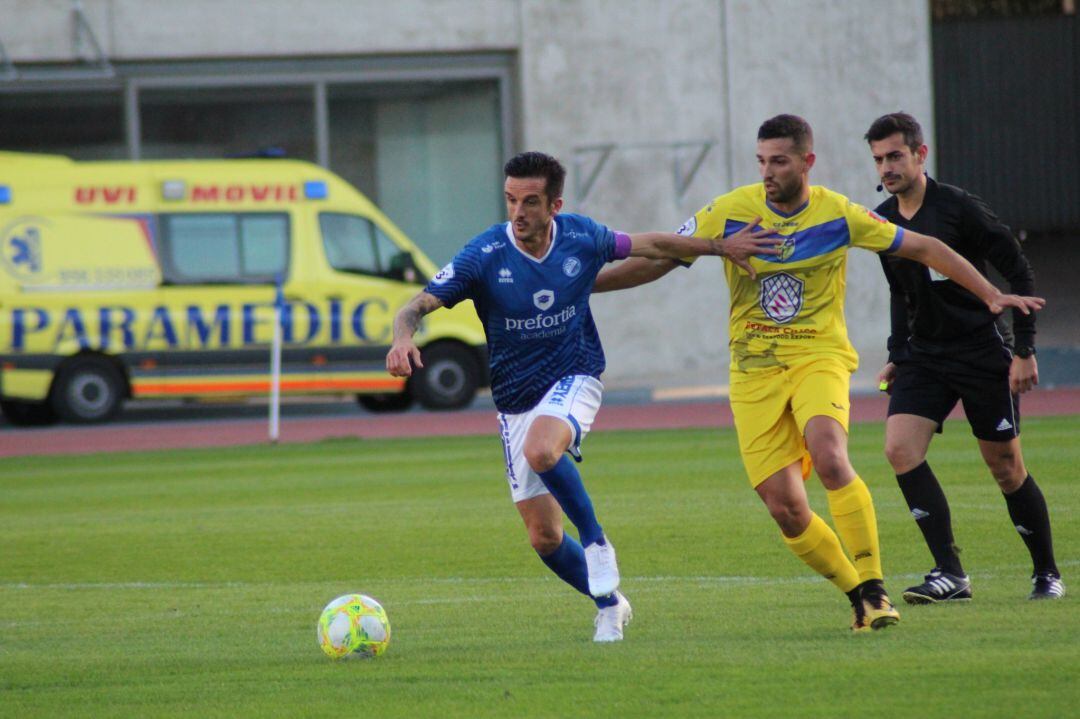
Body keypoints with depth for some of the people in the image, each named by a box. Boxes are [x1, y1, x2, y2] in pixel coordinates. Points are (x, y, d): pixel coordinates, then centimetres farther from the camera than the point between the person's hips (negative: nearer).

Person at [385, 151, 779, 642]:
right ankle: (609, 605, 26)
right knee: (543, 536, 1)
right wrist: (403, 339, -42)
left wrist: (720, 247, 16)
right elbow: (419, 305, -19)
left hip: (574, 379, -2)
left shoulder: (581, 238, -10)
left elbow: (648, 246, 9)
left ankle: (596, 541, -15)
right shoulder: (485, 256, -16)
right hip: (515, 399, 2)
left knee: (541, 450, -36)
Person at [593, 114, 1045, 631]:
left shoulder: (839, 215, -4)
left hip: (819, 357, -2)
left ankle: (874, 589, -23)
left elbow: (923, 248, 6)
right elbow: (659, 260, 5)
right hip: (754, 370, 2)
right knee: (784, 507, -8)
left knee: (829, 459, -31)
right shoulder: (730, 211, -3)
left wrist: (991, 295, 4)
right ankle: (859, 597, 12)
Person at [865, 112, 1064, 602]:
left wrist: (1023, 351, -14)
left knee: (1005, 466, 1)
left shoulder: (958, 208, -14)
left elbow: (1020, 275, -10)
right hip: (924, 355, 5)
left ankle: (1047, 572, 20)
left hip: (984, 353, -5)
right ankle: (949, 573, -14)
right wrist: (898, 355, 15)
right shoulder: (883, 222, 5)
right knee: (900, 448, -16)